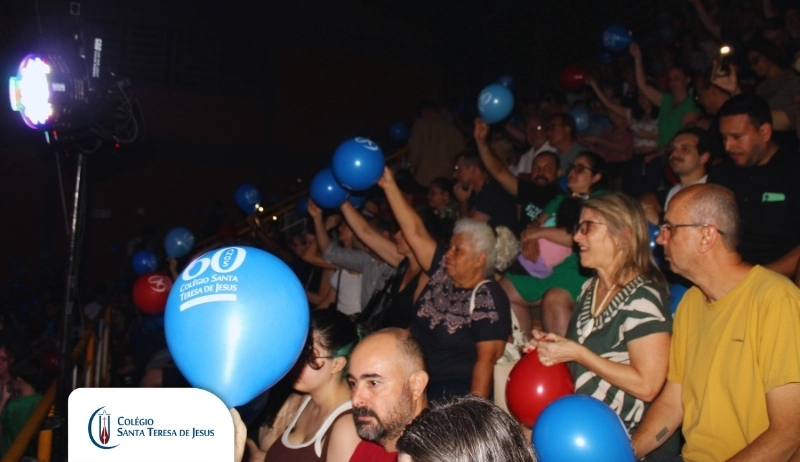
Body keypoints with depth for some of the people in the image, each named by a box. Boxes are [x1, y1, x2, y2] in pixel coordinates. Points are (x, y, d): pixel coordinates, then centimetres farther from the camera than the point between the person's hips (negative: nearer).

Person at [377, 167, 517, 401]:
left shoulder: (488, 300, -12)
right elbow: (415, 231, 5)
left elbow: (486, 361, -13)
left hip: (454, 393, -6)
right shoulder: (443, 271, 5)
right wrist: (389, 186, 1)